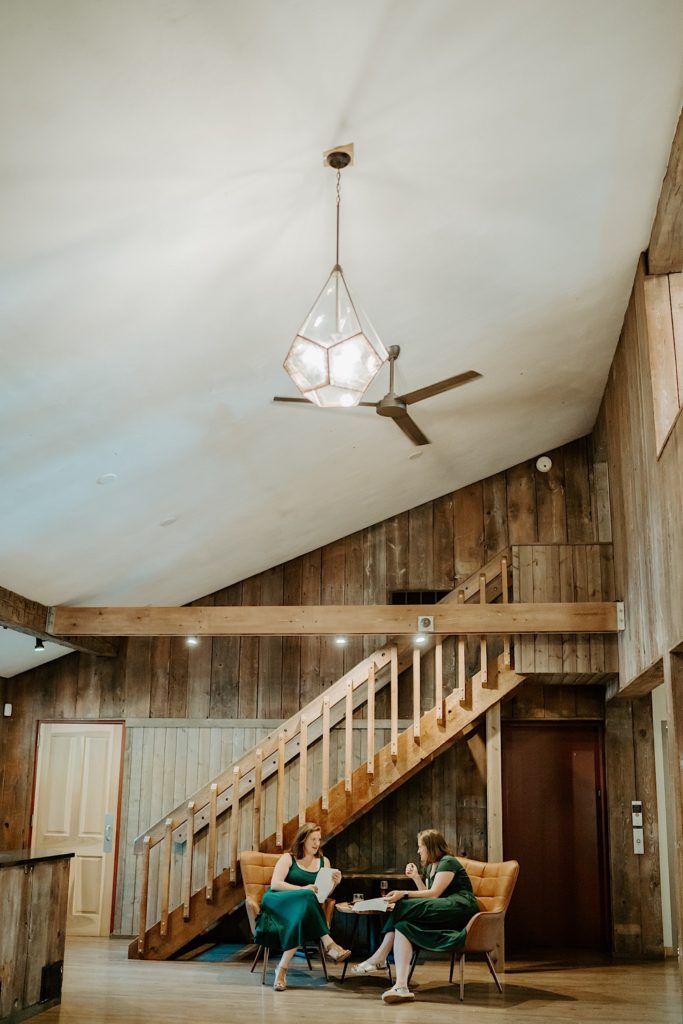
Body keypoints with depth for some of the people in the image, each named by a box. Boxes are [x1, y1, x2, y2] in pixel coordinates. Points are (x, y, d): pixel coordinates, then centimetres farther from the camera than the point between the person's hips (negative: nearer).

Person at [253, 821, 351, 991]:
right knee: (306, 898, -37)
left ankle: (282, 969, -35)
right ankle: (329, 944, -35)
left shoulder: (323, 862, 14)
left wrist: (334, 883, -10)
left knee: (301, 918, -36)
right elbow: (275, 884, -11)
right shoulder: (288, 858, 3)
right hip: (276, 902, -4)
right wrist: (302, 889, -22)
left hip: (302, 908, 4)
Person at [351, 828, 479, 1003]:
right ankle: (401, 986, -33)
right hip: (444, 913, 9)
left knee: (405, 906, -26)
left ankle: (379, 958, -18)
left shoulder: (448, 862, 0)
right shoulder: (430, 867, 27)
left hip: (460, 906, -9)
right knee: (403, 926, -19)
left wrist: (404, 894, -16)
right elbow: (428, 894, 16)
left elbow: (434, 893, -11)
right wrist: (416, 877, 8)